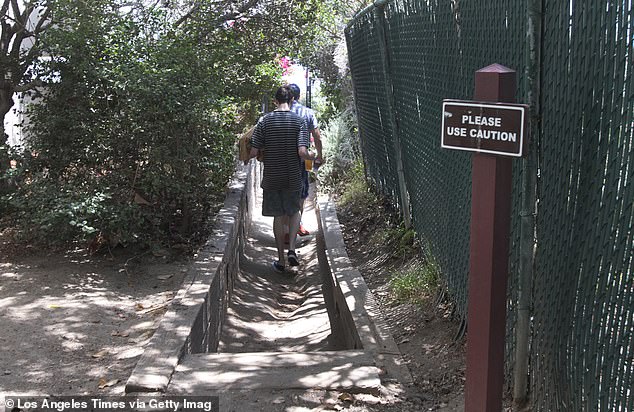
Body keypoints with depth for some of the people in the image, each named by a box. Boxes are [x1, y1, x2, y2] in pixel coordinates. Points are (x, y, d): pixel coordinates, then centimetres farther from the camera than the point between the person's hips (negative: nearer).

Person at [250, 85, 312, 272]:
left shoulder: (265, 120, -5)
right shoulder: (299, 121, -7)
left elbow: (254, 152, -8)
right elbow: (302, 152, -18)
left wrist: (248, 156, 14)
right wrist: (312, 158, 3)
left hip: (271, 177, 0)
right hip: (293, 178, 0)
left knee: (278, 217, 10)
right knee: (294, 212, 20)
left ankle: (281, 260, 16)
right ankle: (292, 250, 3)